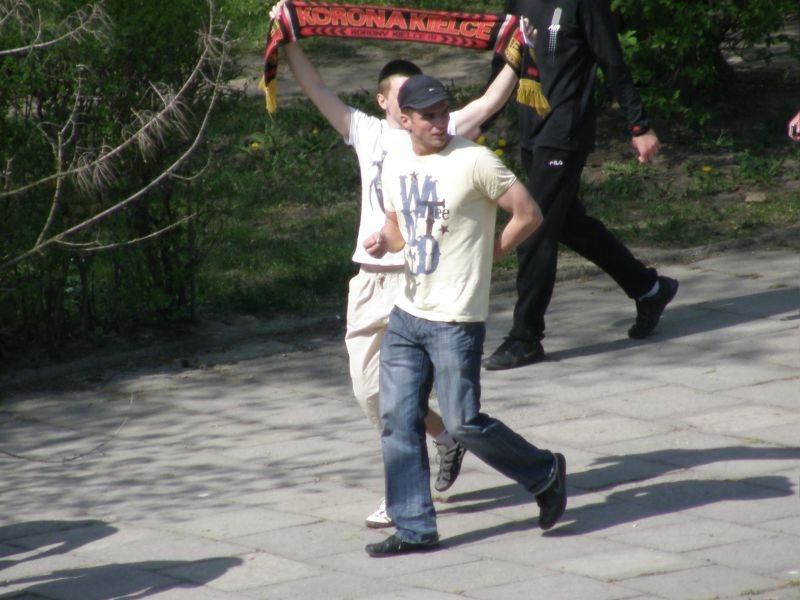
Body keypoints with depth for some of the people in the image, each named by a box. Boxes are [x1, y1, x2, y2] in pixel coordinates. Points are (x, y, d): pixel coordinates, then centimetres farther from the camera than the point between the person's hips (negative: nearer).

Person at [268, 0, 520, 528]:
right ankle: (444, 438, 28)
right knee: (369, 386, 8)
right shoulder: (367, 133, 10)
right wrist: (288, 42, 4)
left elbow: (490, 102, -5)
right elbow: (317, 91, 9)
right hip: (371, 280, 4)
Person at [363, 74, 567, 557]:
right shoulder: (396, 165, 8)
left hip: (455, 320, -7)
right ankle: (414, 529, 10)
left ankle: (545, 475, 17)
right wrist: (384, 241, 0)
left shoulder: (474, 161, -14)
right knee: (398, 419, 3)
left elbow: (529, 214, -12)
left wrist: (491, 253, -3)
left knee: (464, 422, -5)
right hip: (407, 314, 7)